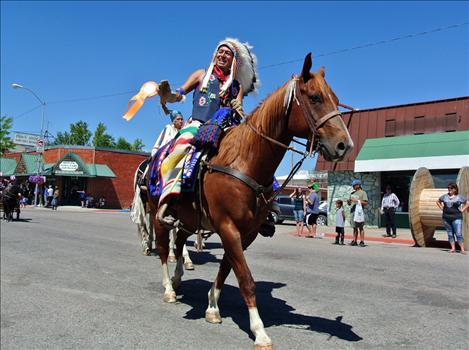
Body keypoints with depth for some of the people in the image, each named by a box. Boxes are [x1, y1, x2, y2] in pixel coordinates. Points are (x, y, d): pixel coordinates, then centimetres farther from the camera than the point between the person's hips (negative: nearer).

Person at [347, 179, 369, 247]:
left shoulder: (363, 193, 0)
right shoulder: (352, 193, 20)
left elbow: (366, 203, -9)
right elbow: (349, 203, 23)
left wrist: (357, 201, -16)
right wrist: (348, 201, 0)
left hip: (359, 211, -7)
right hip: (352, 211, 7)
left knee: (360, 227, -6)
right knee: (354, 227, 9)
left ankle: (362, 241, -4)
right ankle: (354, 241, 13)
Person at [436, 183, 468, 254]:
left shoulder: (459, 197, -1)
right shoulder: (445, 196, 8)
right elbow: (438, 201, 23)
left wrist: (462, 210, -4)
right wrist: (442, 208, 11)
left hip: (456, 218, -4)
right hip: (446, 218, 4)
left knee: (458, 234, -8)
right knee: (450, 234, 7)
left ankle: (462, 249, -4)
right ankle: (453, 248, 12)